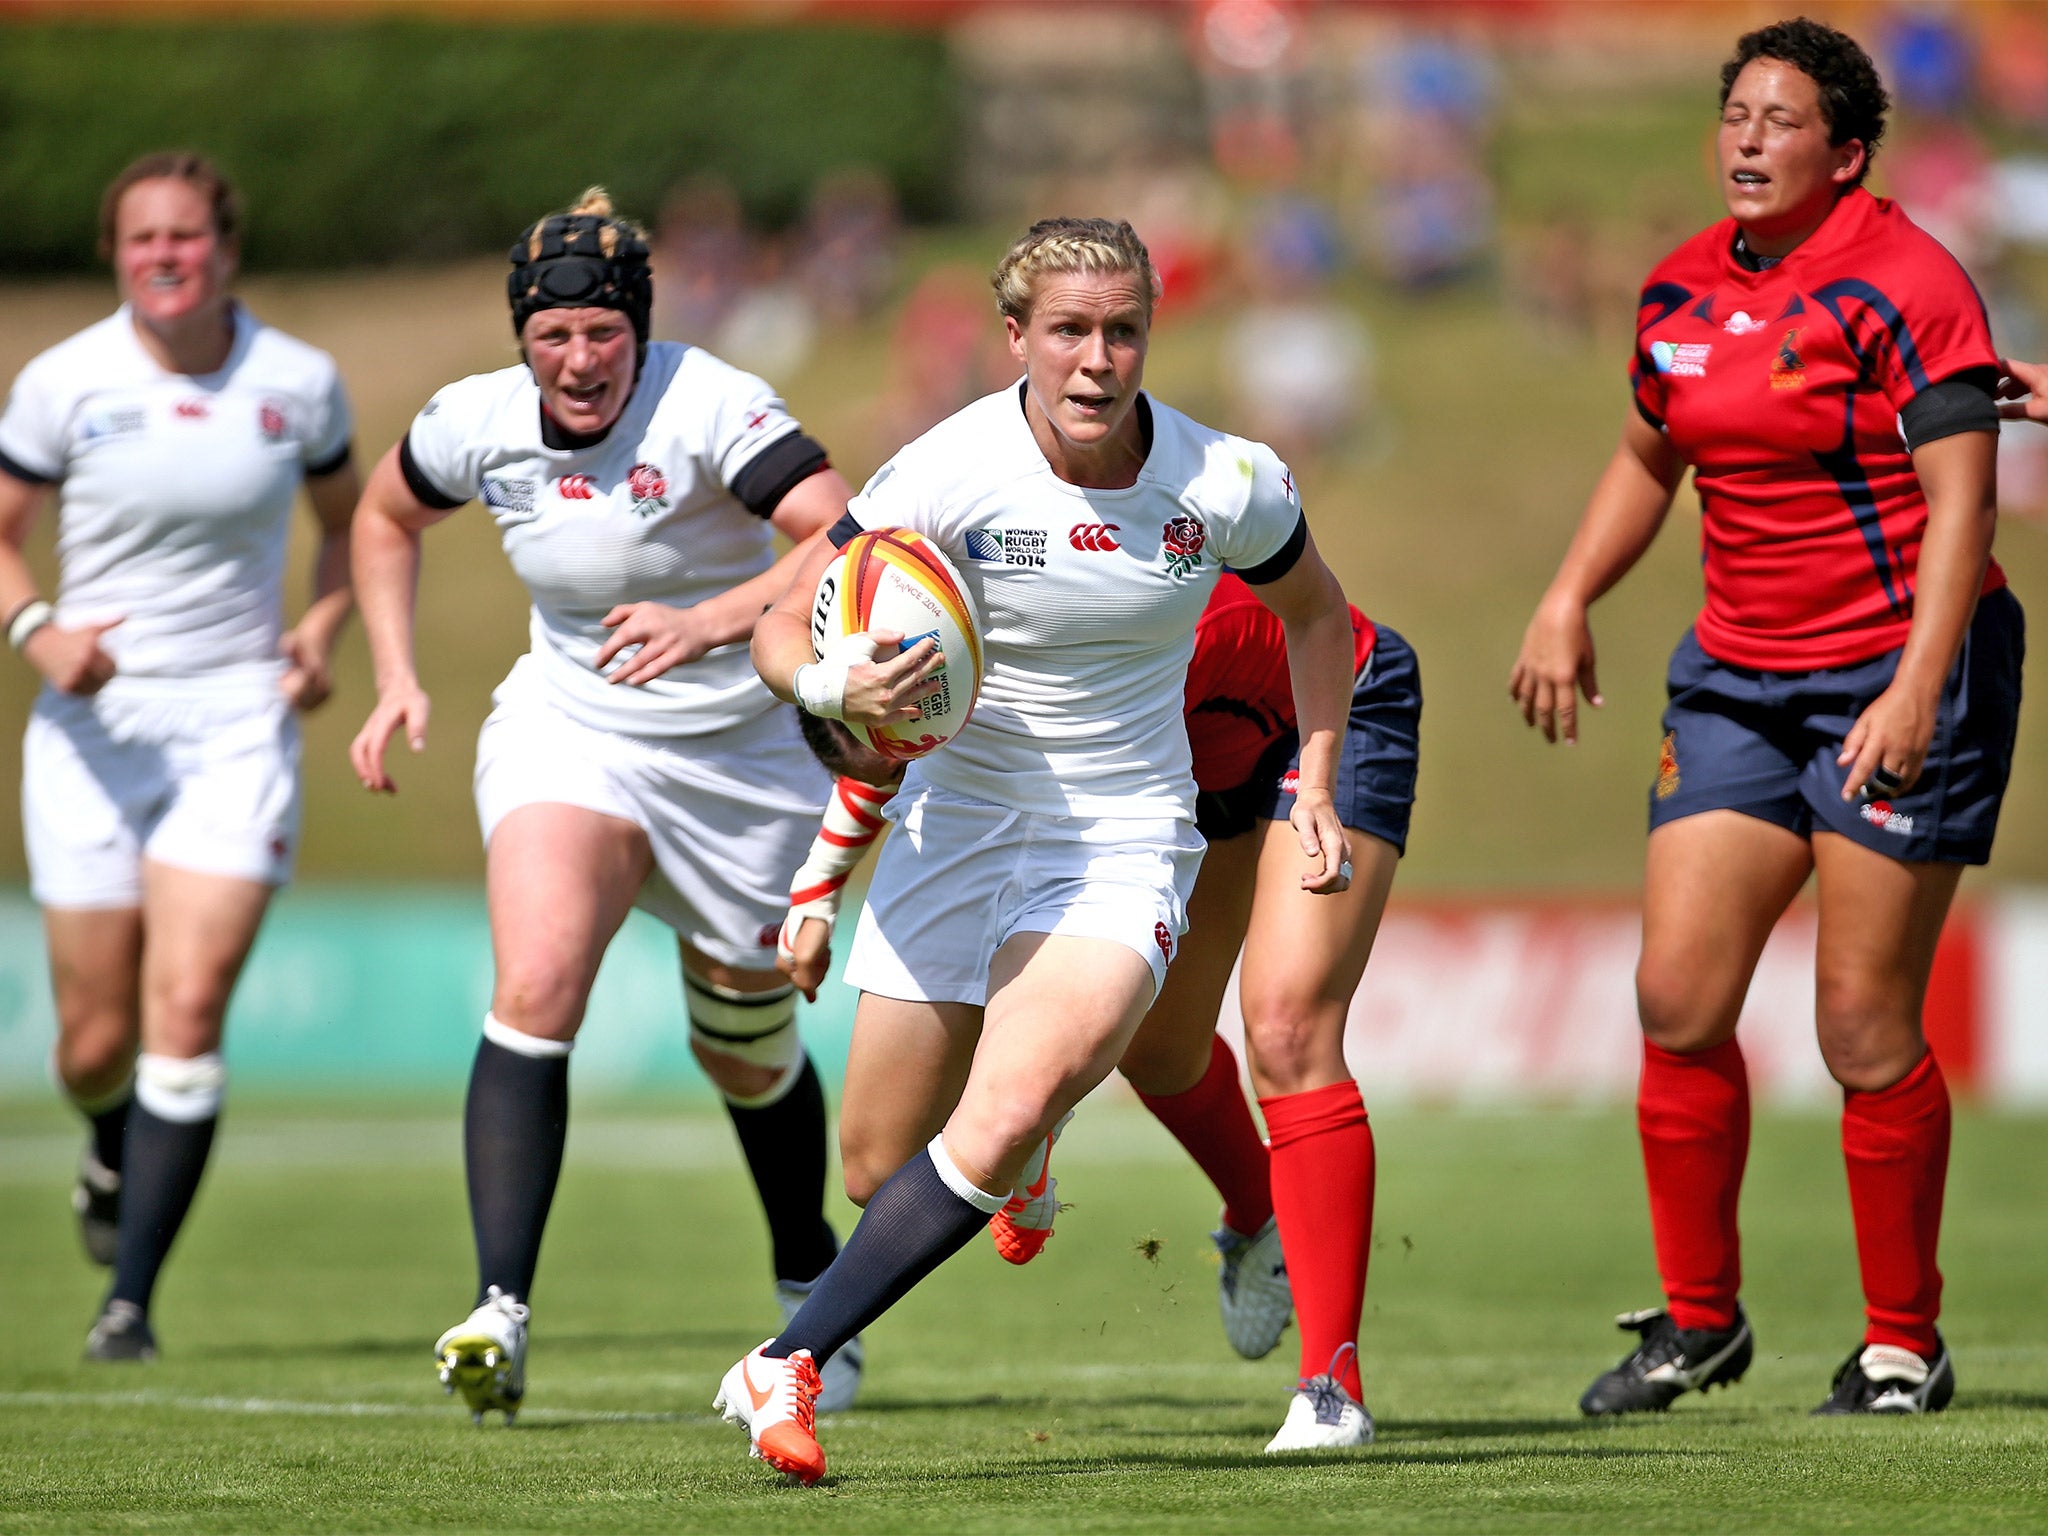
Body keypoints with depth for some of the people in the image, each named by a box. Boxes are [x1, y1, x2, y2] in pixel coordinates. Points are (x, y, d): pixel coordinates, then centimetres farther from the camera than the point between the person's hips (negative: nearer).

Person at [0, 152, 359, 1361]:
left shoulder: (300, 384, 0)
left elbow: (350, 519, 17)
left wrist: (325, 627, -1)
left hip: (239, 719, 0)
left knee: (189, 1005, -16)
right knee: (98, 1040, 4)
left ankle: (132, 1296, -12)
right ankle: (116, 1156, 42)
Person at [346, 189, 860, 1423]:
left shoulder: (707, 408, -24)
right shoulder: (478, 424, -8)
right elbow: (387, 514, 15)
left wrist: (712, 624, -49)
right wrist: (398, 679, 5)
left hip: (744, 754, -2)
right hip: (568, 731, 2)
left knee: (749, 1054, 12)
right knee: (536, 994, -23)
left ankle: (812, 1292, 39)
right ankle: (502, 1316, -28)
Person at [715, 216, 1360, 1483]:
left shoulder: (1228, 485, -10)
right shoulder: (949, 475, -16)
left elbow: (1316, 611, 12)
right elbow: (783, 625, -8)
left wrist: (1318, 787, 5)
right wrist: (835, 688, -30)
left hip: (1125, 842, -1)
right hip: (961, 820, 1)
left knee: (1004, 1121, -26)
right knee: (879, 1167, 6)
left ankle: (790, 1364, -17)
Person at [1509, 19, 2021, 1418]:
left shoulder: (1902, 283, -12)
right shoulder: (1683, 291, 9)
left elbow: (1962, 499, -17)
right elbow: (1648, 459, 26)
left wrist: (1917, 687, -26)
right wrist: (1569, 603, 14)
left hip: (1898, 674, -6)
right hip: (1738, 675, 6)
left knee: (1865, 1023, -6)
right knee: (1678, 994, -1)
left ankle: (1904, 1345, 8)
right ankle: (1699, 1320, 13)